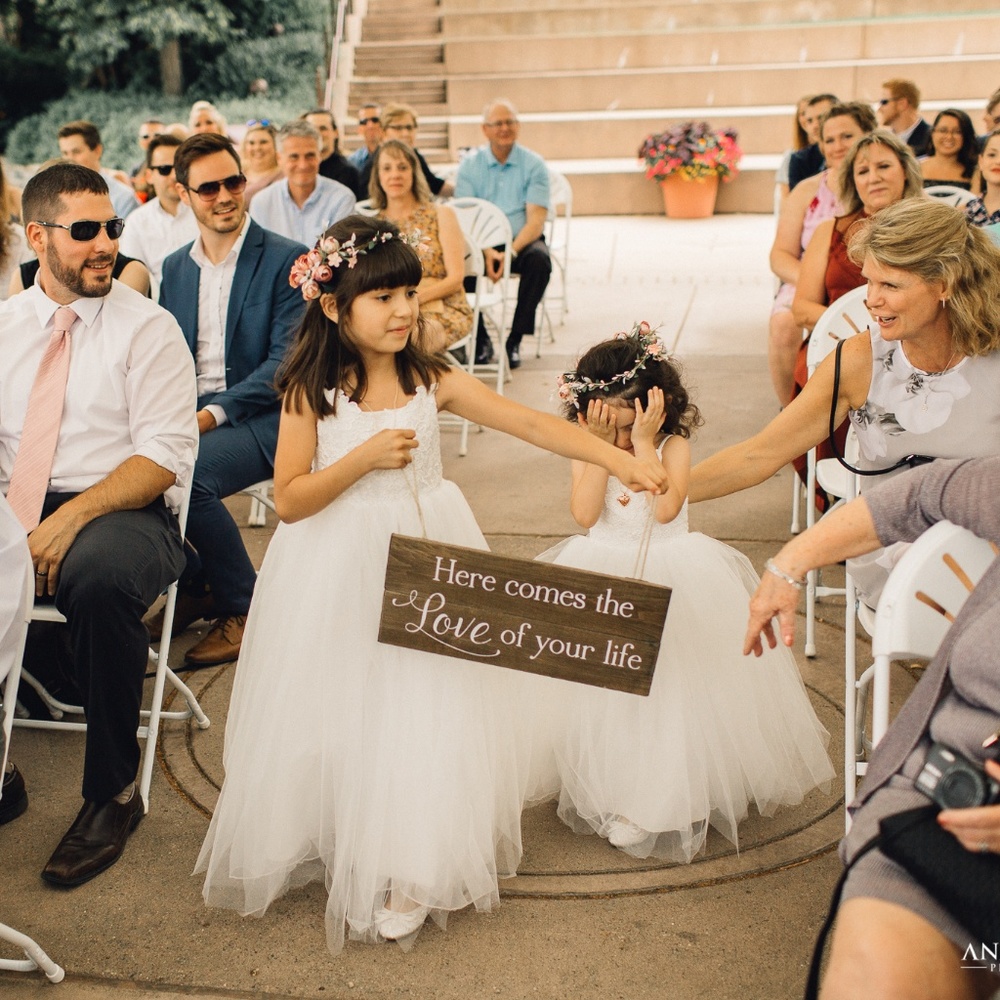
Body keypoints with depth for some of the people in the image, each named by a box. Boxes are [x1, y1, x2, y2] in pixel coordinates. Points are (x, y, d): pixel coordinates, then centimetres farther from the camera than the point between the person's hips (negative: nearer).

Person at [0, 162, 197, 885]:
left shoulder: (148, 328, 1)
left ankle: (114, 793, -16)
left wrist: (71, 517, -21)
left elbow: (166, 455, -8)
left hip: (122, 513, -4)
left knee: (98, 577, -37)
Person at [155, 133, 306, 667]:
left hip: (261, 417, -5)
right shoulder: (174, 267, 15)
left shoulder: (286, 259, -4)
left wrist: (214, 412, -21)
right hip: (188, 415, 6)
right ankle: (191, 587, 2)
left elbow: (286, 360, -12)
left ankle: (243, 607, -8)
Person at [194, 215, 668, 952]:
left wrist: (619, 459, -20)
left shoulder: (433, 381, -3)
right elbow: (289, 500, -10)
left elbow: (531, 423, -9)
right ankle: (345, 855, 27)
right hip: (340, 578, -2)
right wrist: (363, 458, -21)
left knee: (426, 712, 1)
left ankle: (408, 871, 17)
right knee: (346, 715, 5)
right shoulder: (311, 391, -8)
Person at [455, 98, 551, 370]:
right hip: (481, 243, 1)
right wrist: (487, 251, -23)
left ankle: (515, 339, -21)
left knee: (539, 259, -34)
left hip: (521, 241, 0)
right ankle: (479, 339, -15)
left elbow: (536, 219, -8)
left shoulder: (533, 164, 1)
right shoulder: (470, 165, 4)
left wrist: (512, 251, -26)